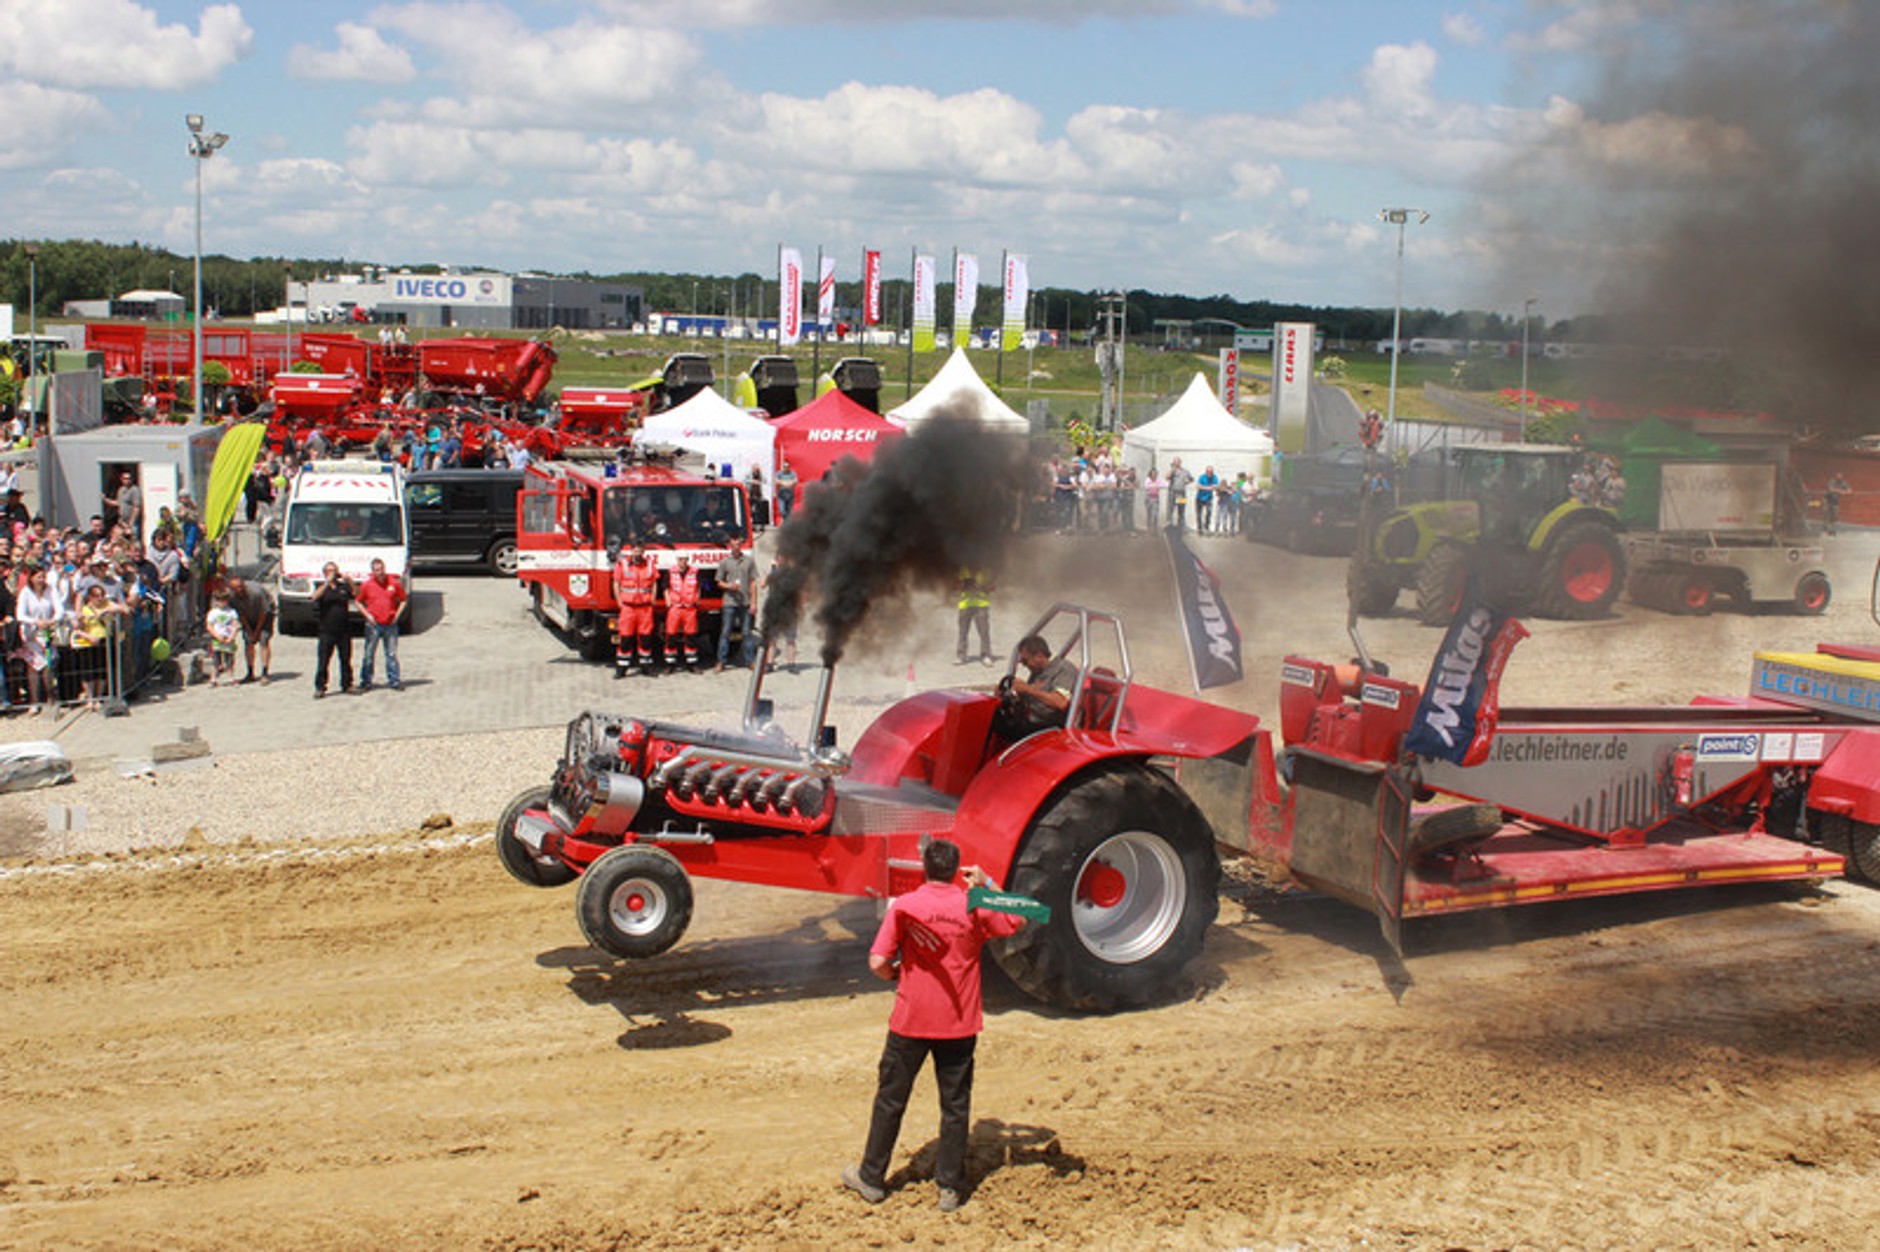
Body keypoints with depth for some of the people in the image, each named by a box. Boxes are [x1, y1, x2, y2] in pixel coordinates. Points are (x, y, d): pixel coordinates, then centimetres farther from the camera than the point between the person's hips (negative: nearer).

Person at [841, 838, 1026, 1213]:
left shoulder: (904, 906, -9)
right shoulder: (974, 906, -5)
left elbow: (877, 963, -12)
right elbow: (1017, 922, 14)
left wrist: (896, 976, 8)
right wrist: (989, 886, 11)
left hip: (911, 1021, -1)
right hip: (960, 1023, 1)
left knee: (890, 1099, 12)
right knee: (956, 1105, 10)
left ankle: (871, 1178, 22)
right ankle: (950, 1187, 14)